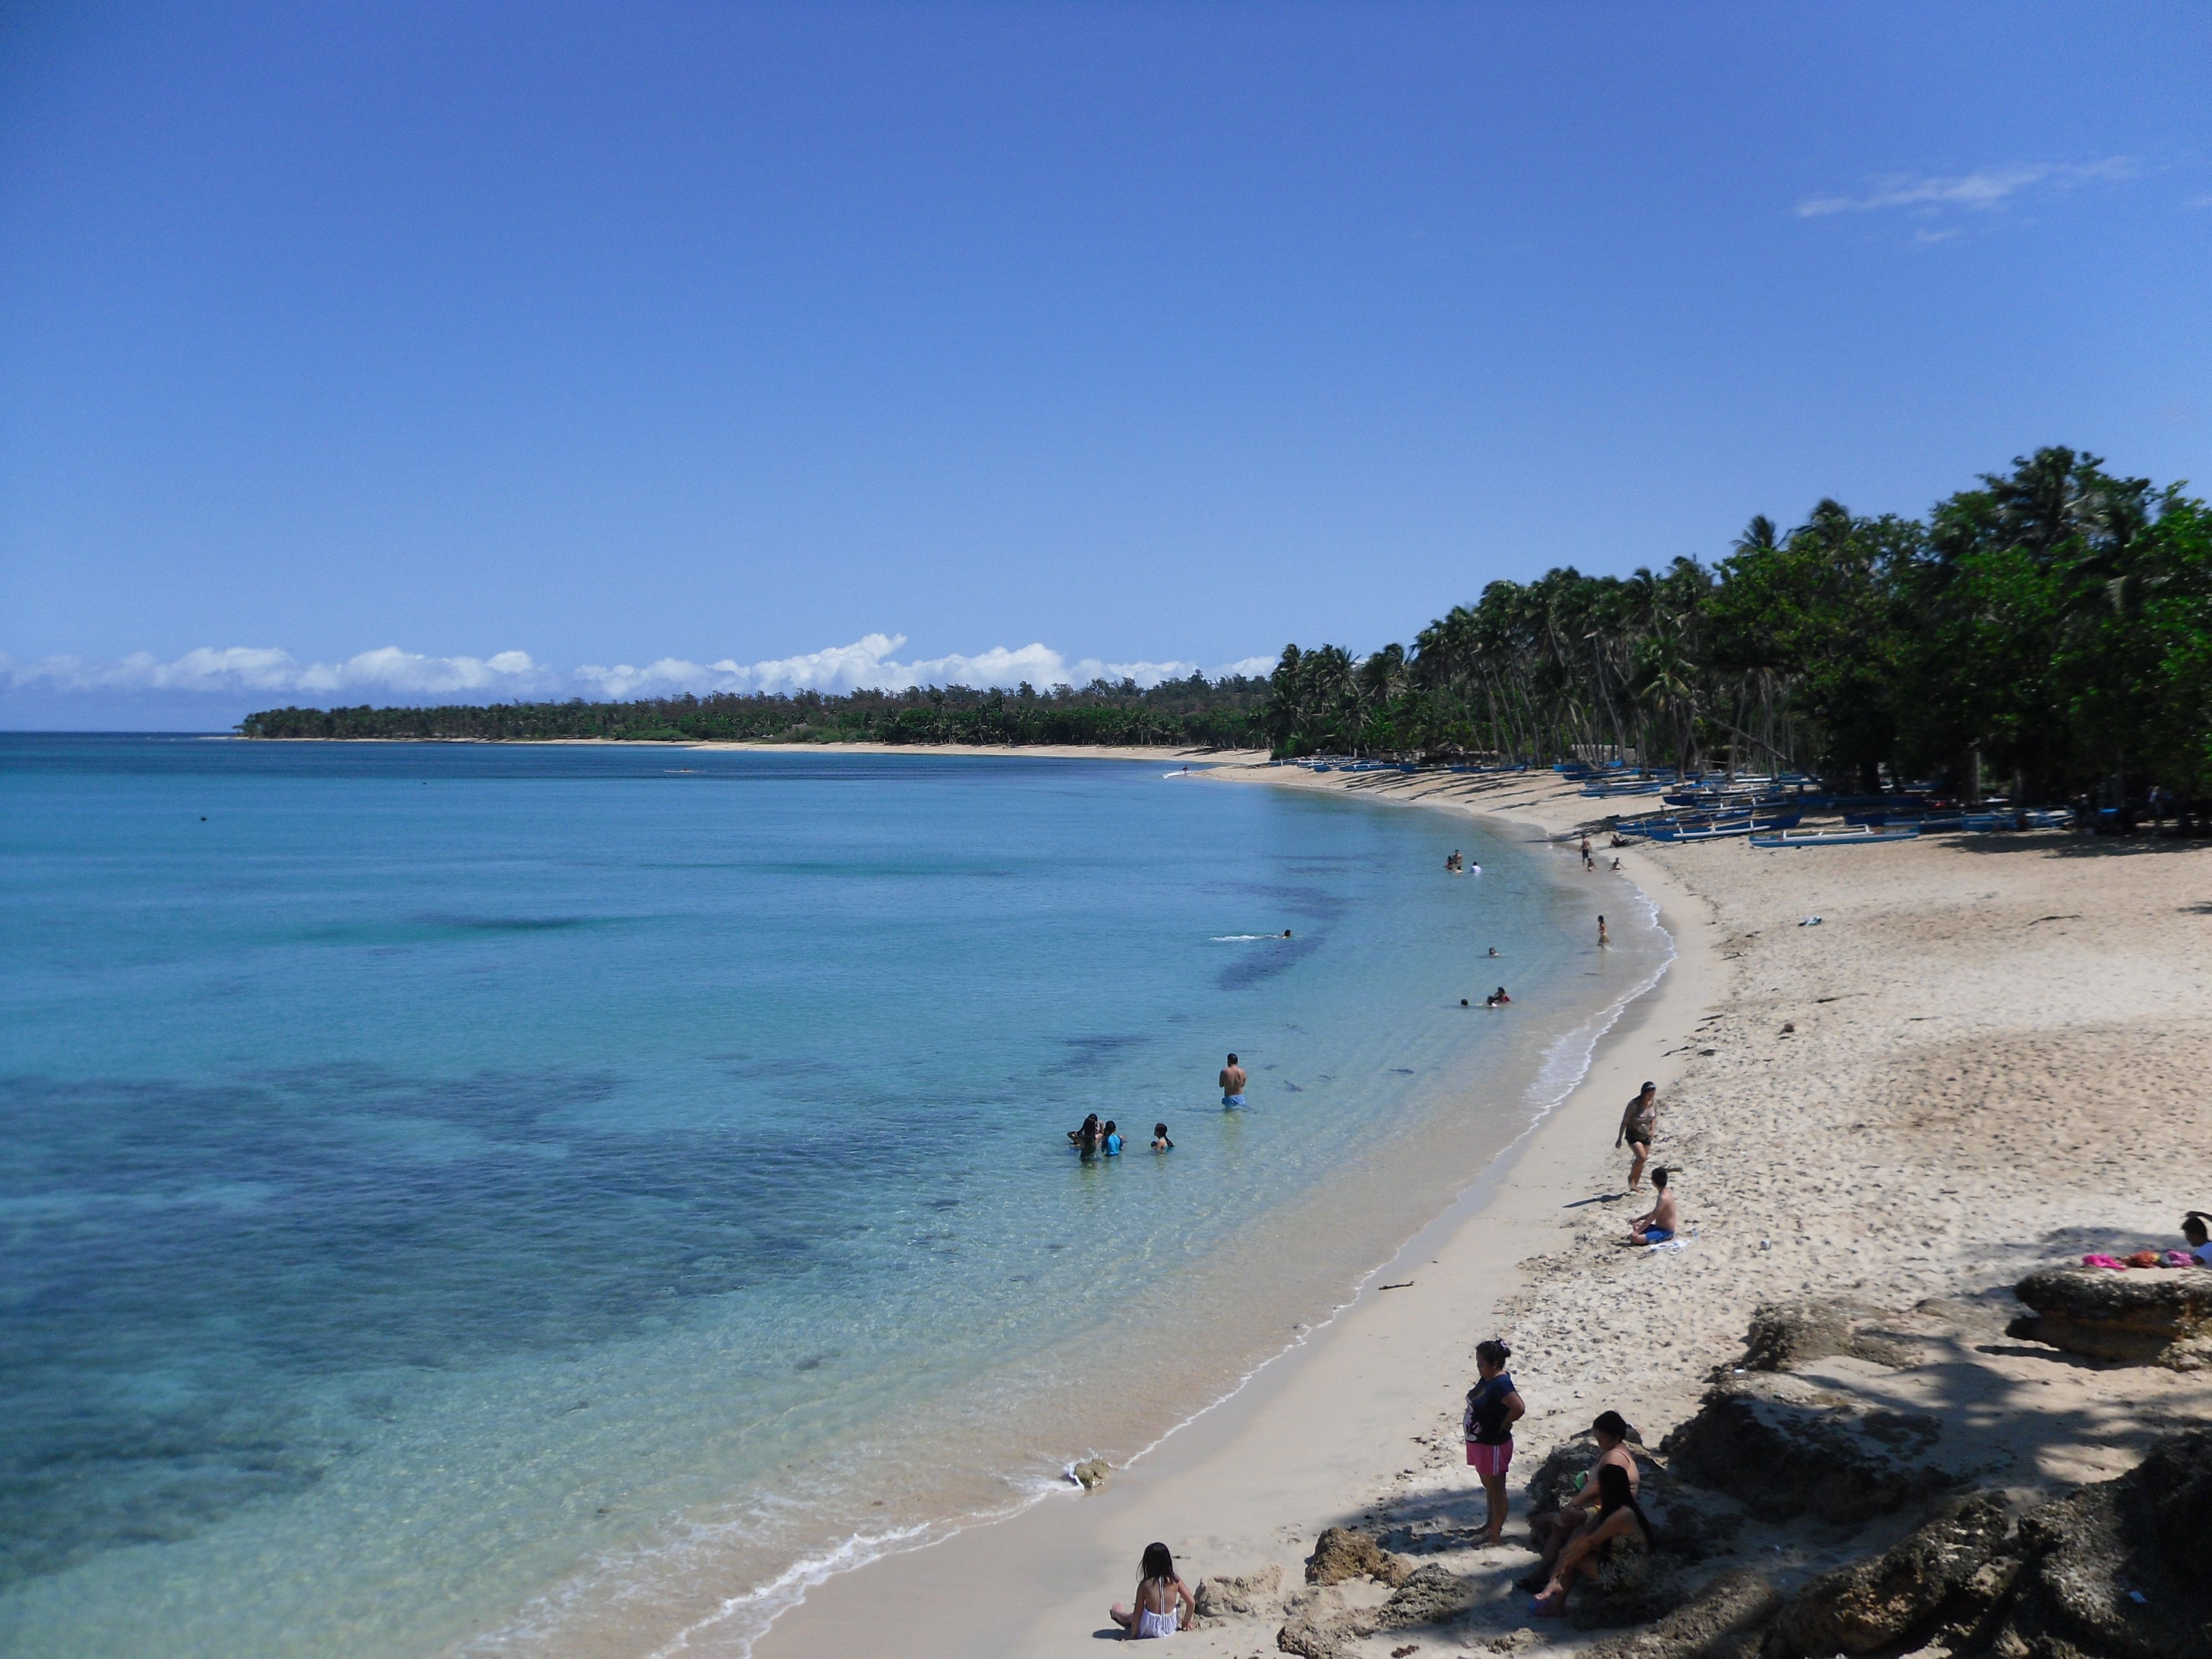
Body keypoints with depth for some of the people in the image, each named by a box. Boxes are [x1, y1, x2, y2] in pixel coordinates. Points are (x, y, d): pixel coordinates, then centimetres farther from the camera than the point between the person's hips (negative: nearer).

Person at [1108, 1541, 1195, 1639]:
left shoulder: (1145, 1585, -17)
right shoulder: (1175, 1581, -11)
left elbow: (1137, 1613, -12)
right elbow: (1192, 1603, -8)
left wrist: (1132, 1635, -1)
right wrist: (1185, 1622, 8)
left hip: (1150, 1630, -3)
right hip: (1171, 1628, 3)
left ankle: (1116, 1612, 54)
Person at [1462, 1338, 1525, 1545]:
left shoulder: (1501, 1384, -26)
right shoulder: (1487, 1379, 3)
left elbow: (1519, 1407, -38)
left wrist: (1503, 1425, -23)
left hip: (1493, 1445, -10)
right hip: (1478, 1442, 10)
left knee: (1496, 1490, 6)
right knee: (1489, 1488, 23)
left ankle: (1496, 1535, 18)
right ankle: (1490, 1526, 39)